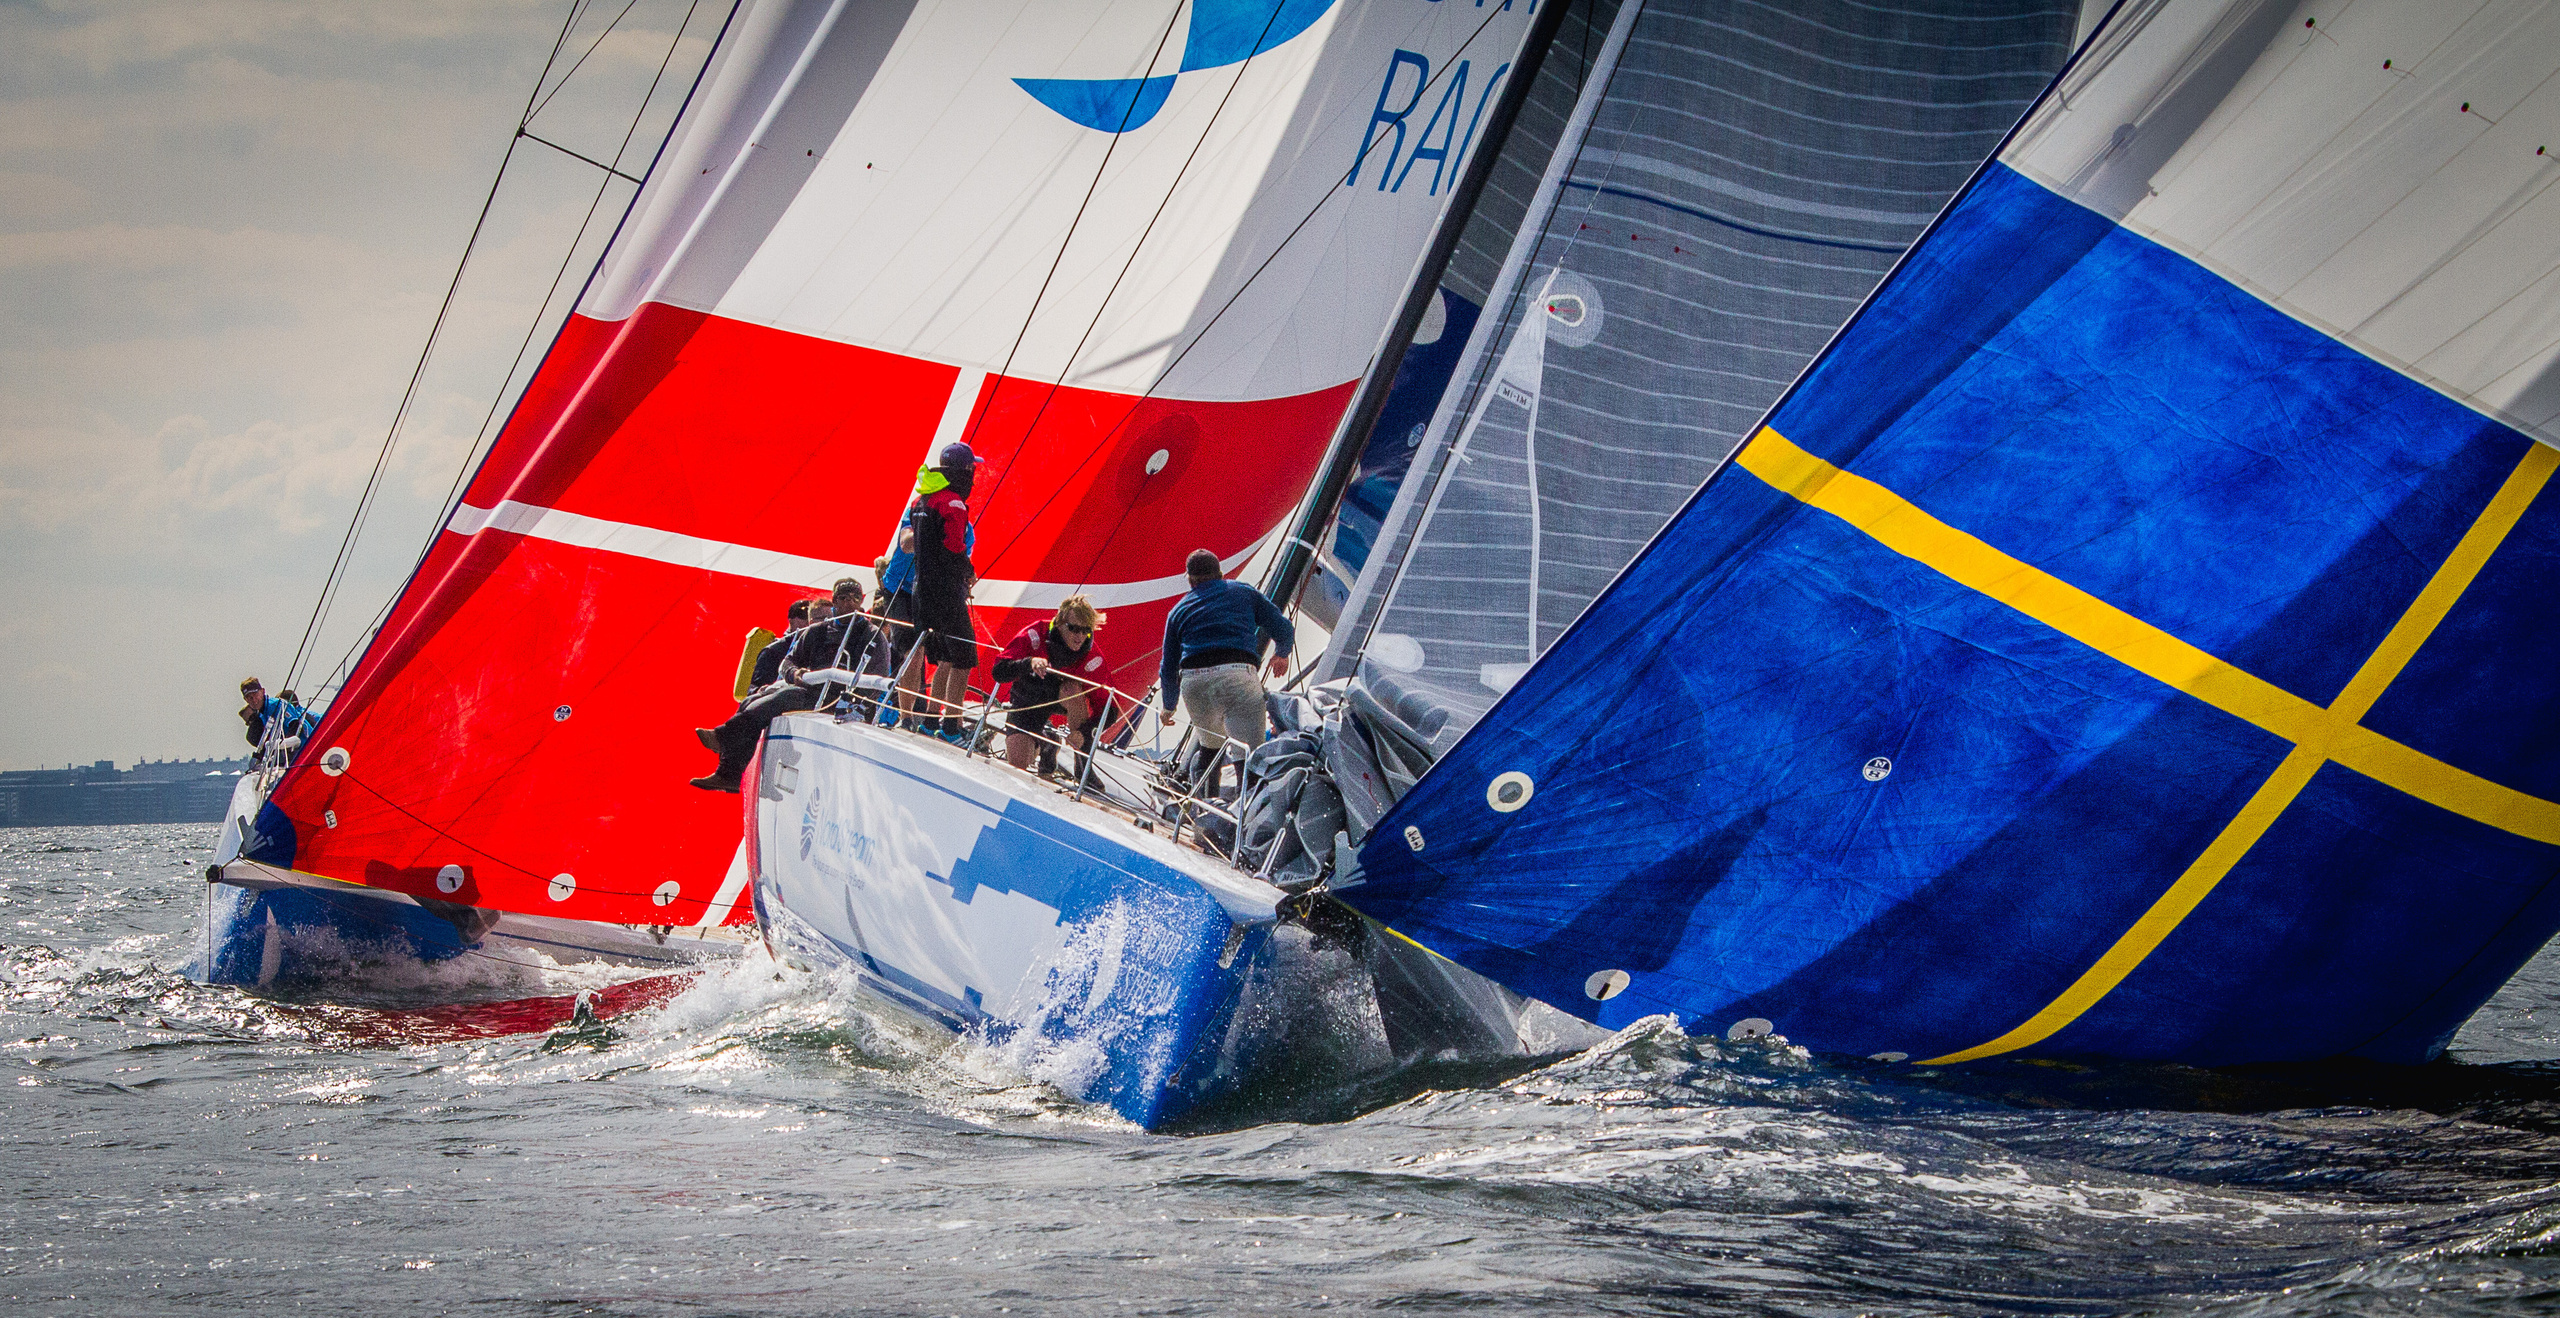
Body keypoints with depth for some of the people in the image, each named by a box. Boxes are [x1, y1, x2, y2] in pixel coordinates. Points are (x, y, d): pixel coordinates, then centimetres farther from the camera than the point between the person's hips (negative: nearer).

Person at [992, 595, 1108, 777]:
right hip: (1027, 702, 0)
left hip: (1060, 699, 0)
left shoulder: (1092, 657, -27)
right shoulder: (1036, 635, -29)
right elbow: (999, 672, -31)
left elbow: (1103, 708, -26)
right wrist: (1029, 663, -50)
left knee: (1073, 689, -36)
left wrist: (1085, 732, -45)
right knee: (1017, 765, -15)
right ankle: (1042, 739, 21)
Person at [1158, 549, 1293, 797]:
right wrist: (1283, 654, 43)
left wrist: (1168, 707, 44)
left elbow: (1169, 667, 29)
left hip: (1193, 683, 3)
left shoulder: (1179, 611, 26)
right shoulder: (1243, 592, 22)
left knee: (1210, 744, 26)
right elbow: (1283, 630, 21)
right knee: (1250, 749, -8)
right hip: (1237, 673, -3)